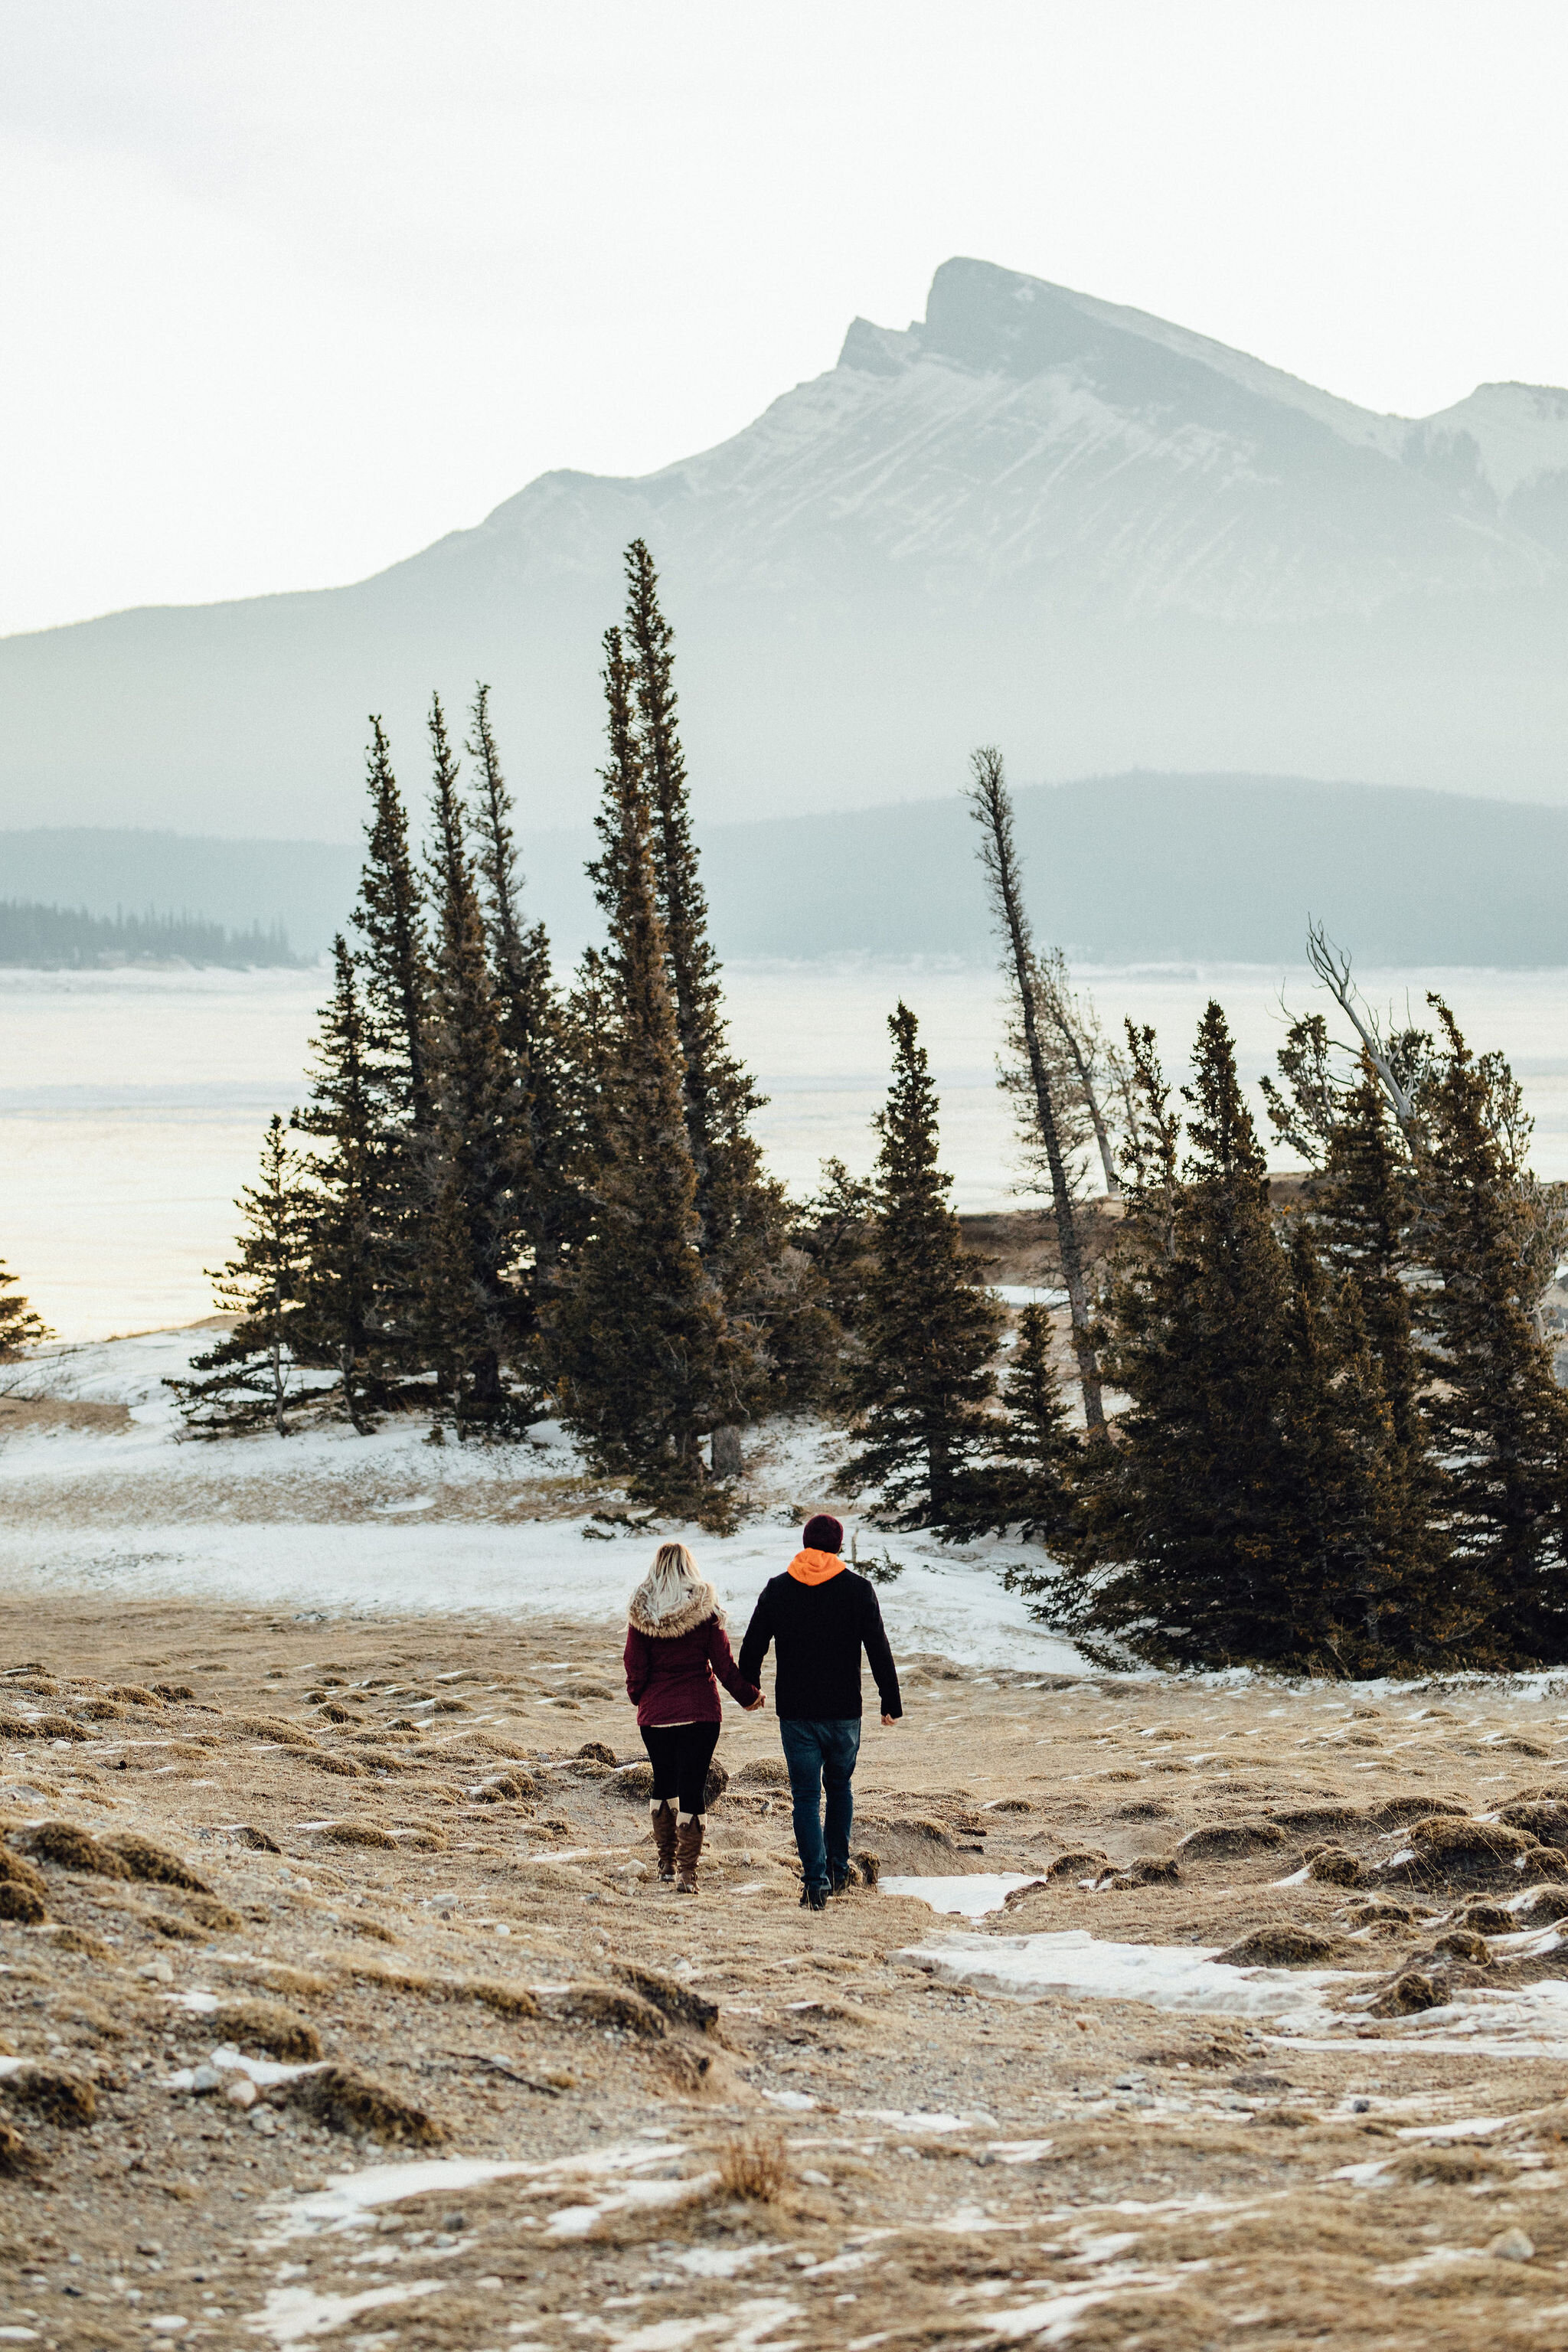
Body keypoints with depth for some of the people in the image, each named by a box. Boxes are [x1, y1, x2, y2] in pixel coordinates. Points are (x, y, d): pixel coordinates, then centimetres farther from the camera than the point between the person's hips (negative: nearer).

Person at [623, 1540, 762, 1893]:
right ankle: (686, 1873, -6)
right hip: (699, 1713, -2)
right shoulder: (704, 1610, -8)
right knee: (692, 1788, -1)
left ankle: (666, 1863, 28)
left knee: (663, 1783, 19)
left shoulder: (640, 1613, -5)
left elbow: (635, 1668, -1)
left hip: (655, 1714, 2)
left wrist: (639, 1697, 20)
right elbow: (724, 1663, -5)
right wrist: (748, 1695, 11)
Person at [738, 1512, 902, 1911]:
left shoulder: (777, 1589, 0)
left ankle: (816, 1883, -6)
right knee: (840, 1788, 21)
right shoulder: (858, 1589, -4)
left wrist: (748, 1689, 21)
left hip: (795, 1713, 0)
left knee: (806, 1796, 3)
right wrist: (891, 1701, 4)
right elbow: (879, 1650, -4)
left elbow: (752, 1647, 4)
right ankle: (838, 1870, 24)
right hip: (843, 1711, 0)